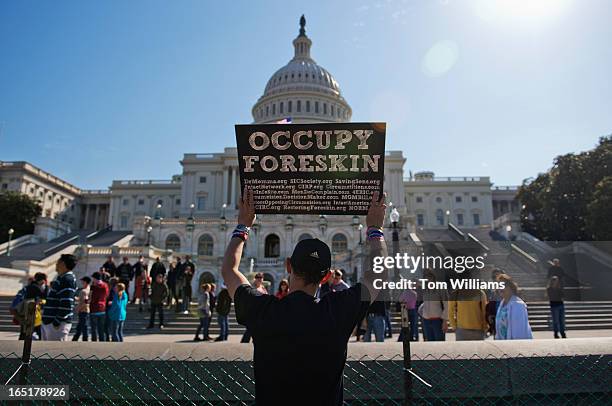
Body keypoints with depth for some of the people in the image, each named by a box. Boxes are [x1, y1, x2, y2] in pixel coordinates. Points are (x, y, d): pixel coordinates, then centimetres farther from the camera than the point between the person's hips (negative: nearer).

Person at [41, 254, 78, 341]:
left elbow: (66, 305, -23)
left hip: (57, 324, -11)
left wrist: (57, 322, -22)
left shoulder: (67, 279, -16)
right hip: (49, 322, 11)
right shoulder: (61, 278, 17)